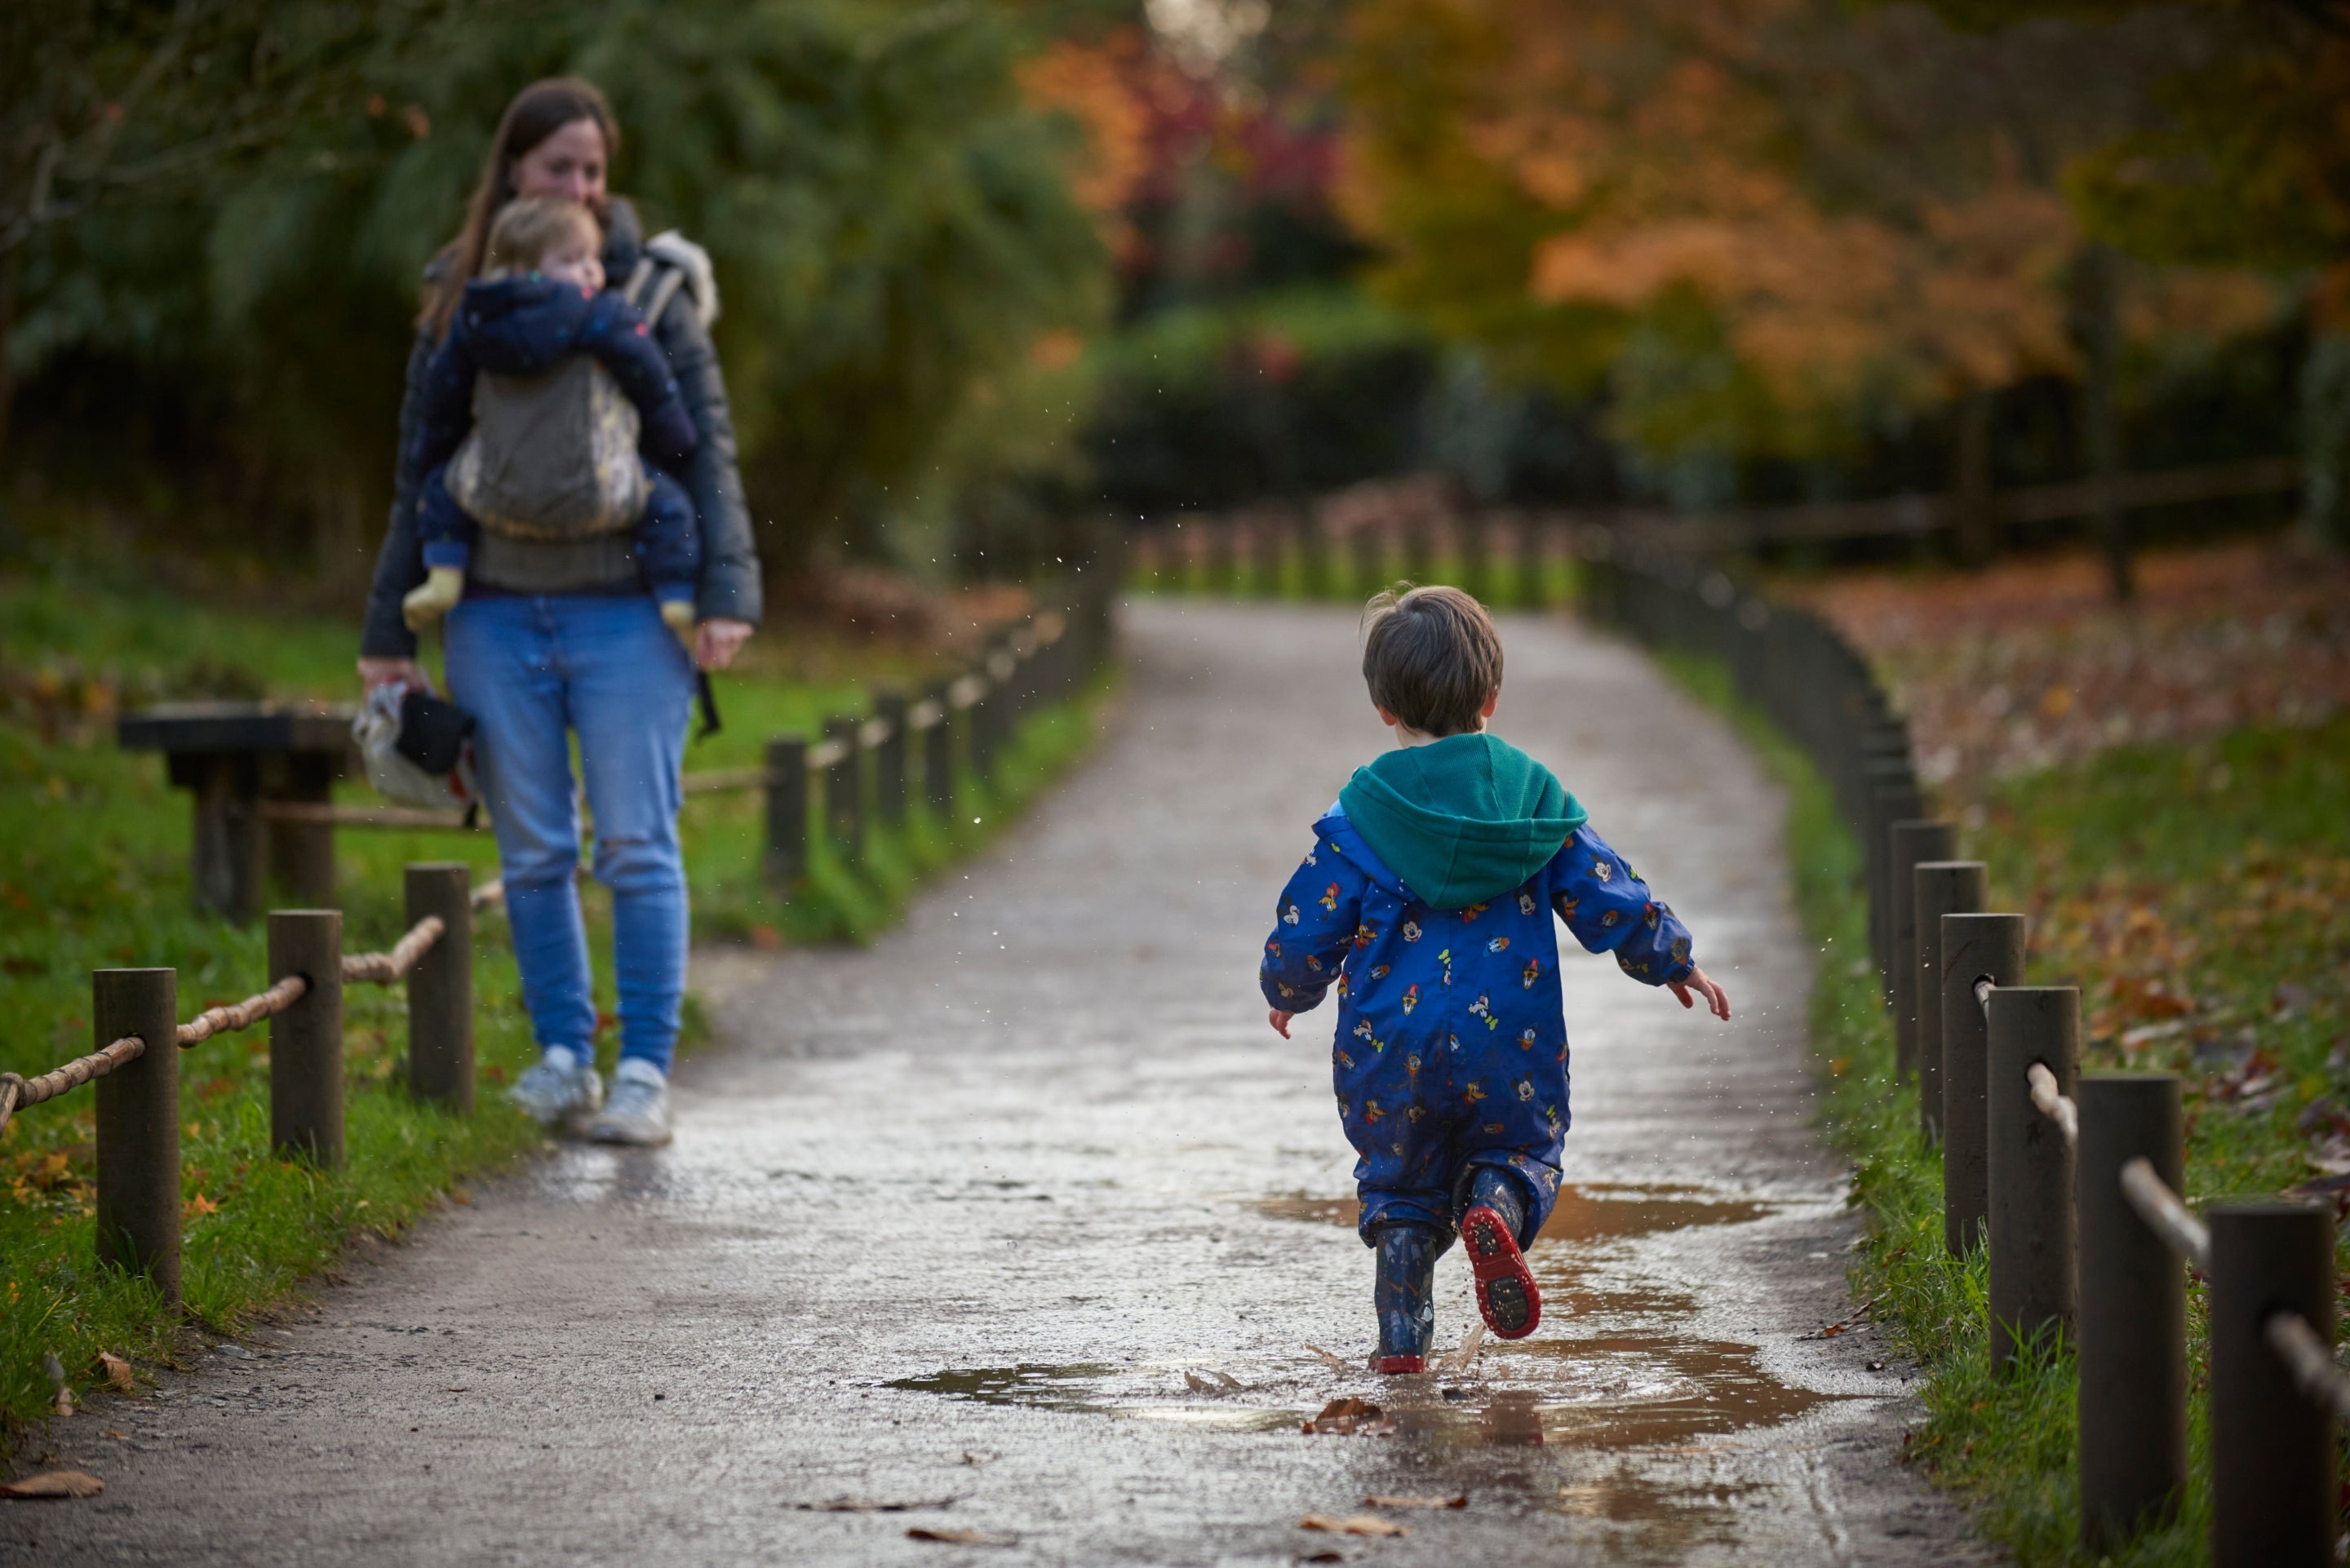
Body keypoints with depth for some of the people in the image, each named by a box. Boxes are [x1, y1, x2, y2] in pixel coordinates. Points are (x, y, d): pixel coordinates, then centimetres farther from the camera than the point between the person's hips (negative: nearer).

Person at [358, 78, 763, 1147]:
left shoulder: (649, 289, 3)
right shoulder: (459, 302, 11)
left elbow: (708, 446, 0)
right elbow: (418, 475, 15)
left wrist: (724, 589, -12)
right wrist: (391, 629, 11)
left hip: (625, 609, -3)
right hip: (497, 616, 3)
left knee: (637, 849, -5)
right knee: (533, 856, 6)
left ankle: (645, 1075, -1)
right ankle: (562, 1058, 15)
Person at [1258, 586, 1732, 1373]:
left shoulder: (1359, 815, -6)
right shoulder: (1535, 797, -1)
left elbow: (1305, 933, -4)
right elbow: (1611, 902, 2)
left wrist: (1289, 993, 19)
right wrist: (1674, 964, 20)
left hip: (1392, 1054, 0)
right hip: (1511, 1048, 0)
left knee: (1401, 1183, 19)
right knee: (1522, 1149, 20)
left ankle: (1402, 1337, 11)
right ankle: (1495, 1207, -14)